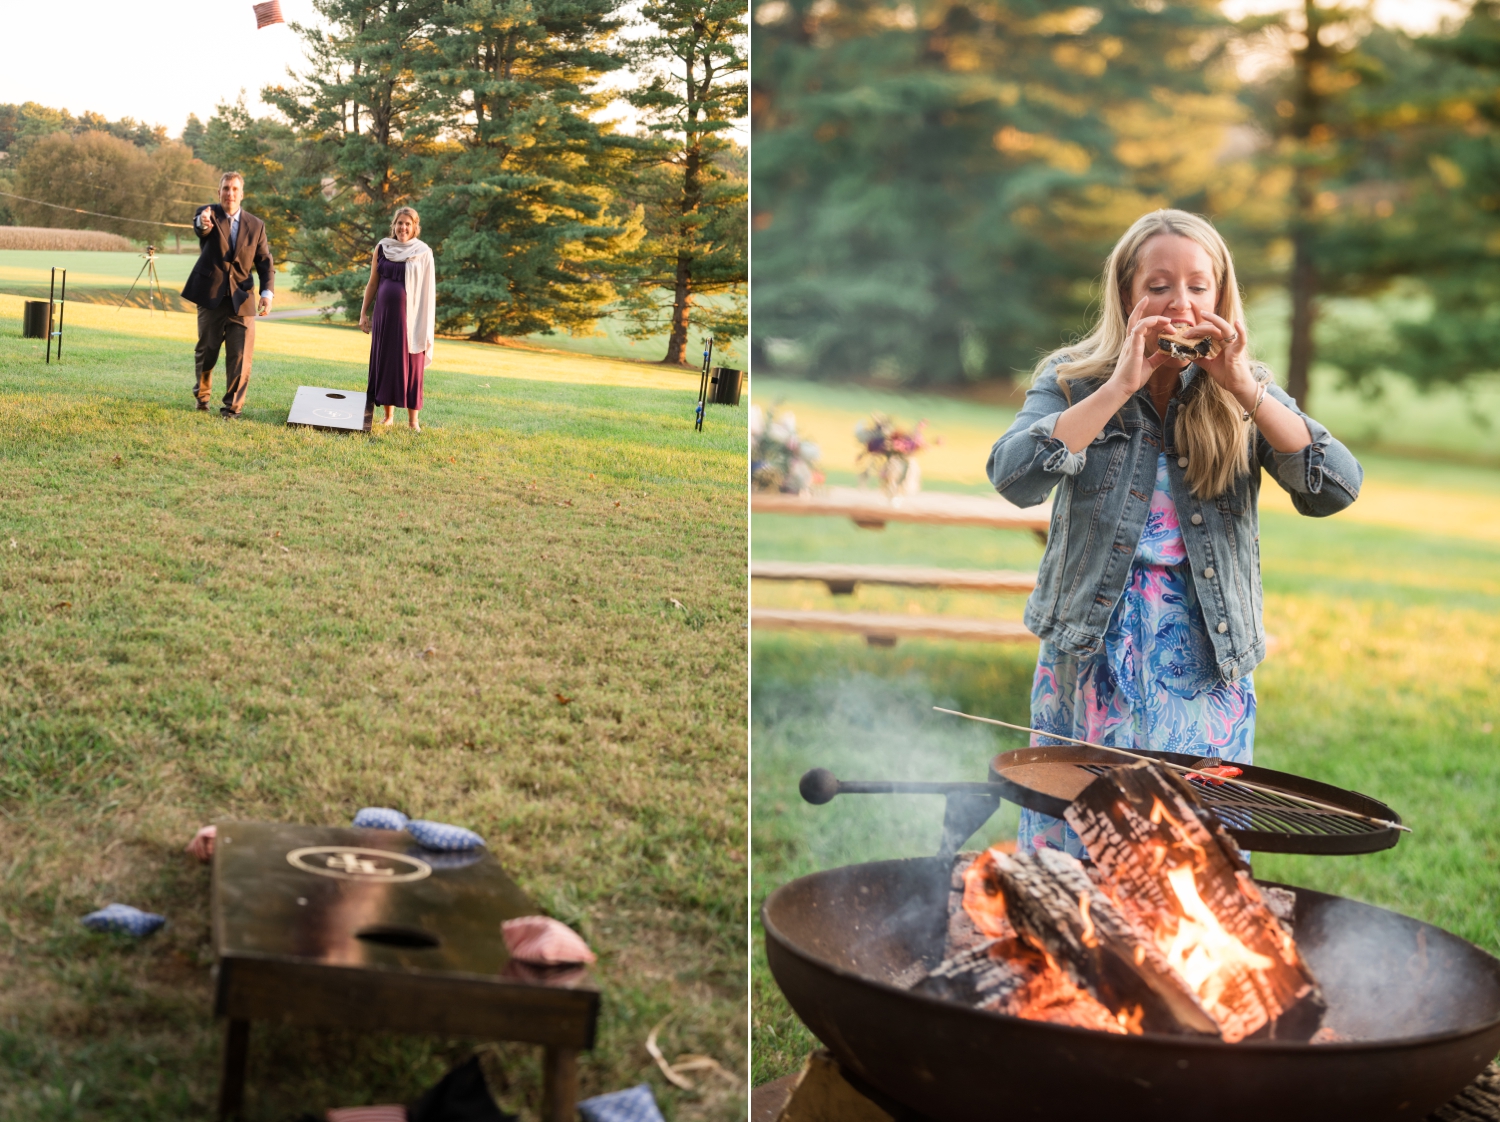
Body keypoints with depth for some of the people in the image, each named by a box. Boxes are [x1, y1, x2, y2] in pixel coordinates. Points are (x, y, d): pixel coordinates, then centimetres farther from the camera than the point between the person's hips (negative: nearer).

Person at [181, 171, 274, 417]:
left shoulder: (255, 225, 6)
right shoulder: (209, 213, -2)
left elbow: (264, 261, 6)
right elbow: (201, 227, -26)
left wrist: (267, 292, -10)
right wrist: (203, 223, -52)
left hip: (241, 299, 1)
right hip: (211, 296, -1)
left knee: (241, 356, -7)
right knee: (206, 351, 9)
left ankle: (232, 406, 3)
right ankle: (201, 395, 33)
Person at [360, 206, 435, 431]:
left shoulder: (423, 253, -3)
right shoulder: (382, 248, 5)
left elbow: (428, 289, -2)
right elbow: (373, 283, 11)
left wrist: (426, 324, -6)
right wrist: (364, 313, 8)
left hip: (410, 315, -3)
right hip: (384, 313, 3)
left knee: (410, 364, 0)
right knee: (384, 361, 7)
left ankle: (413, 419, 7)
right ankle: (388, 415, 18)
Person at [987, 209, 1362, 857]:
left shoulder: (1247, 396, 6)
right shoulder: (1073, 381, 1)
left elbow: (1336, 489, -8)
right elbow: (1014, 478, -17)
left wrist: (1243, 388, -15)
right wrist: (1120, 385, -20)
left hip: (1206, 668, 1)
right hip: (1089, 658, -1)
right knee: (1068, 853, 5)